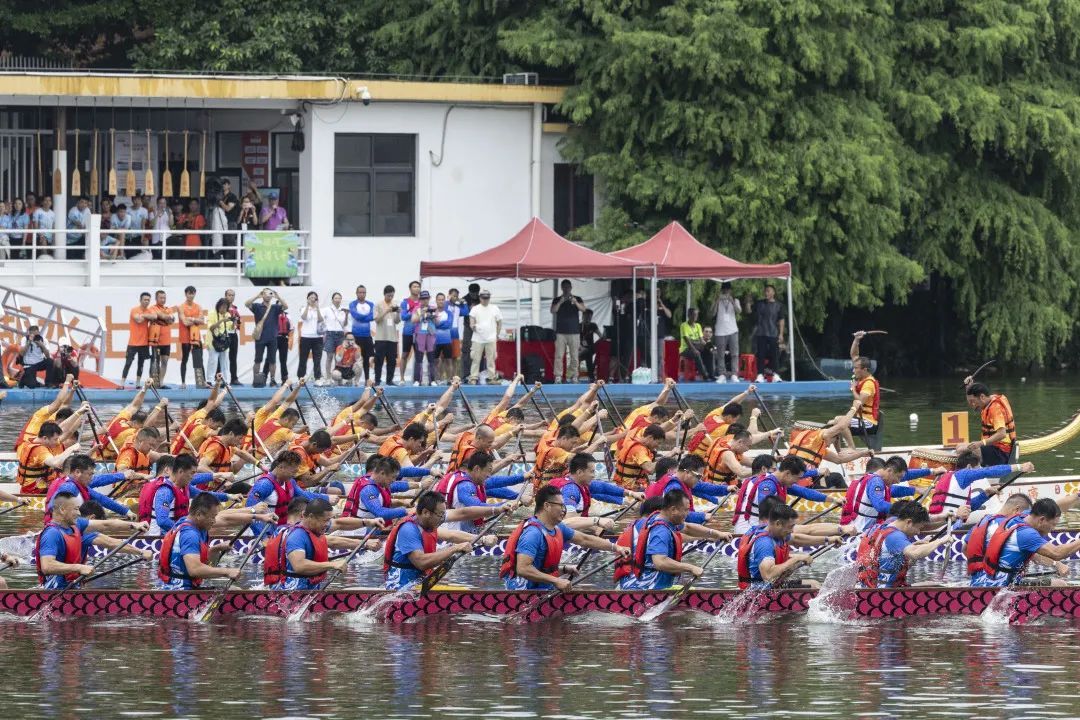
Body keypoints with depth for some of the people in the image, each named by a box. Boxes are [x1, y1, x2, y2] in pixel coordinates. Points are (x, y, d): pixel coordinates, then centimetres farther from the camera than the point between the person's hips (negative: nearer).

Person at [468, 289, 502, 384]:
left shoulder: (495, 309, 9)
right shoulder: (475, 309, 6)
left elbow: (499, 323, 12)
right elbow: (471, 320, 2)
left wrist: (497, 335, 7)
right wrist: (472, 325, -18)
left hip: (491, 339, 1)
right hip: (478, 339, -1)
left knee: (491, 359, 1)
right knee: (476, 359, -4)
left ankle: (492, 377, 5)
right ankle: (473, 378, -2)